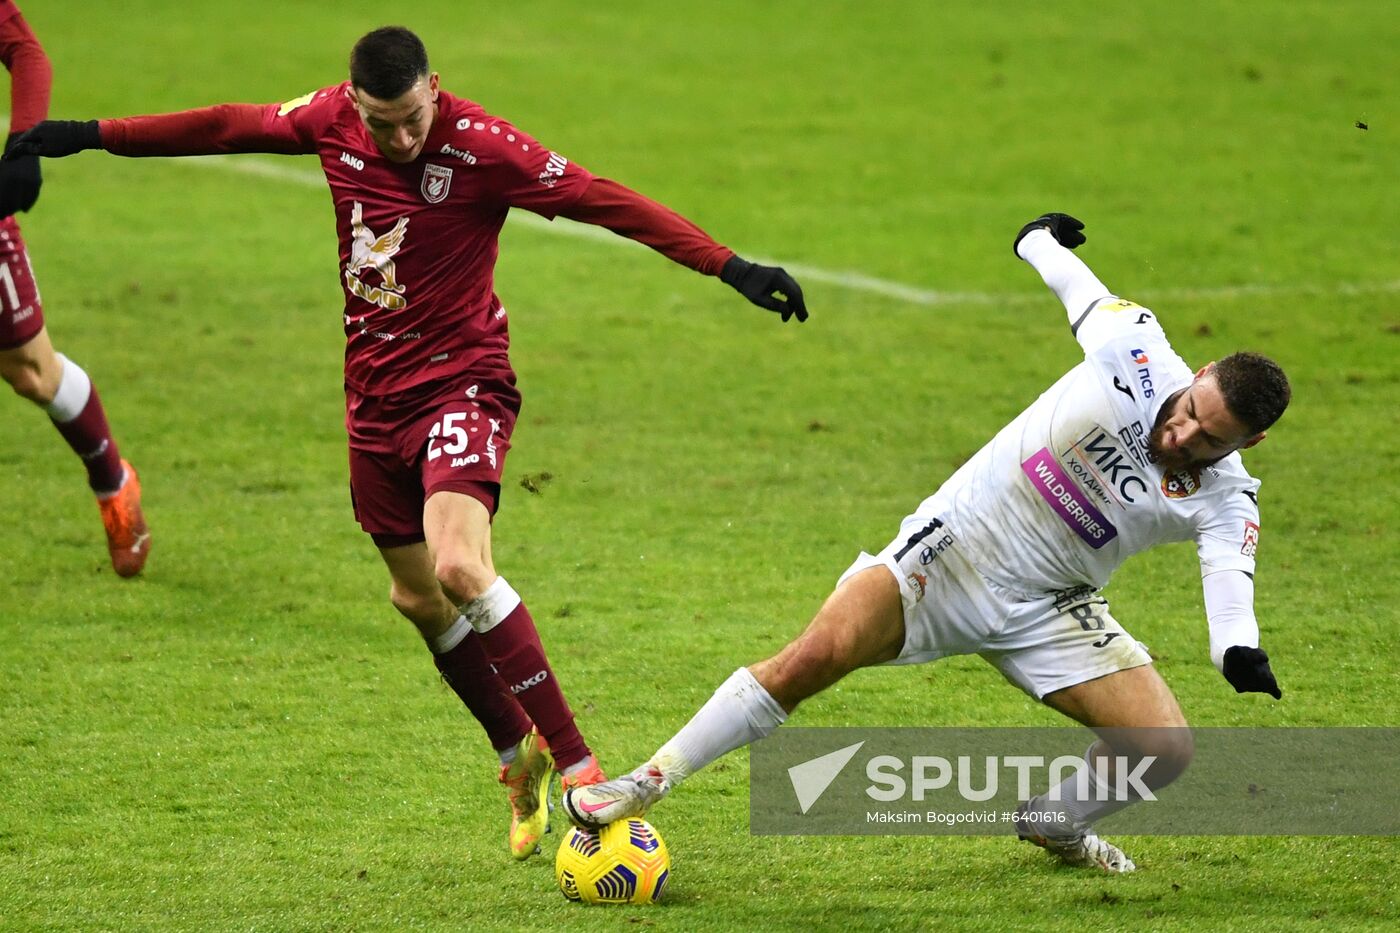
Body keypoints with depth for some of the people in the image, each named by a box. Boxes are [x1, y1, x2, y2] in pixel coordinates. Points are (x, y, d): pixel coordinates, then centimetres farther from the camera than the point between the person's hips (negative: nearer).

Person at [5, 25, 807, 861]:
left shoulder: (480, 146, -18)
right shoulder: (331, 120, -3)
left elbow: (601, 199, -21)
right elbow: (229, 127, 13)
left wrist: (730, 266, -27)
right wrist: (91, 135, 20)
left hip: (463, 378, -6)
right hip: (376, 390, 6)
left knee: (458, 566, -27)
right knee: (417, 595, 13)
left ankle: (579, 766, -25)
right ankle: (519, 756, 33)